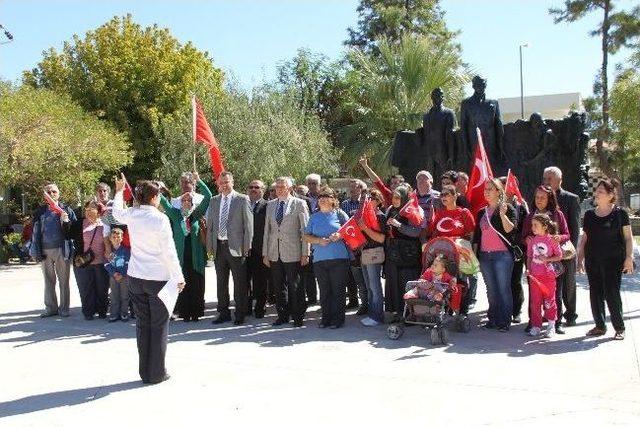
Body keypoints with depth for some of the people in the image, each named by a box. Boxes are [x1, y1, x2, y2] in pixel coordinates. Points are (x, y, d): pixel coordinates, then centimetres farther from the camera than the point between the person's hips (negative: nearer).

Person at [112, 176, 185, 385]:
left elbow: (116, 213, 27)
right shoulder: (160, 218, -15)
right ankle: (157, 373, 9)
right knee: (159, 325, 5)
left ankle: (145, 371, 20)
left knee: (142, 323, 14)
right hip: (158, 278, -5)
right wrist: (179, 277, -9)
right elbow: (169, 251, -15)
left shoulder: (131, 215, 2)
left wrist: (119, 190, 41)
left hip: (136, 277, 6)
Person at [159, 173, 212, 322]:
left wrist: (198, 181, -7)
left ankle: (196, 312, 10)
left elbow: (208, 196, 1)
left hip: (196, 256, 0)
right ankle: (185, 312, 7)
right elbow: (164, 202, 0)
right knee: (183, 285, 0)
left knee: (196, 285, 2)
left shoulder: (197, 213, 9)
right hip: (181, 255, 0)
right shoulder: (175, 214, 10)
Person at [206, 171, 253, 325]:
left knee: (239, 283, 1)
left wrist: (247, 247, -8)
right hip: (218, 247, 5)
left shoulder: (242, 200, -3)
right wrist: (210, 245, 8)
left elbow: (248, 224, -5)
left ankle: (240, 314, 11)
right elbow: (210, 225, 14)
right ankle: (223, 313, 23)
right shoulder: (214, 201, 11)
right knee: (221, 283, 12)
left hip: (236, 247, -5)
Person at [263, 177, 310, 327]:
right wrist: (265, 253, 8)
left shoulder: (299, 204, -1)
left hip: (292, 253, -4)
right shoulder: (270, 205, 12)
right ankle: (283, 315, 21)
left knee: (295, 286, 2)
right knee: (279, 286, 9)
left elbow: (305, 230, -3)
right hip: (274, 253, 4)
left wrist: (305, 253, -7)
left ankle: (297, 317, 14)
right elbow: (267, 230, 12)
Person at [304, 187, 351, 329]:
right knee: (324, 290, 6)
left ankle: (338, 318, 8)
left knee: (338, 290, 0)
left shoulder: (339, 214, 6)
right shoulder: (314, 217, 14)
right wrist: (319, 240, -7)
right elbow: (307, 237, 10)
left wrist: (340, 235, -12)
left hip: (339, 258, -3)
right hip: (319, 259, 3)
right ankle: (326, 317, 15)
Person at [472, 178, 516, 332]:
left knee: (503, 289, -4)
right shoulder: (481, 213, 16)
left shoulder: (508, 208, 0)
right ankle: (493, 319, 16)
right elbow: (476, 235, 18)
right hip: (484, 256, 5)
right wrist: (475, 253, 12)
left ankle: (504, 321, 1)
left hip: (502, 255, -5)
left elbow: (510, 229, -13)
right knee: (491, 290, 9)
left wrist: (502, 214, -22)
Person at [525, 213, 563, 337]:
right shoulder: (531, 240, 5)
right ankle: (536, 326, 15)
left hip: (548, 275, -3)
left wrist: (547, 259, -16)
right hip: (534, 275, 3)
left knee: (549, 300, 5)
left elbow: (559, 256, -3)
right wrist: (528, 269, 0)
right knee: (535, 301, 7)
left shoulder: (552, 240, -6)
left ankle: (551, 326, 16)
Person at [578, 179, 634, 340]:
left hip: (613, 261, -5)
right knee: (595, 293, 7)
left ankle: (619, 328, 9)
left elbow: (628, 237, -2)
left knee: (612, 294, -5)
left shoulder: (620, 213, -2)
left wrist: (629, 257, -9)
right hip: (593, 261, 5)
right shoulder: (589, 215, 10)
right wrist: (580, 258, 12)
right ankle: (600, 326, 18)